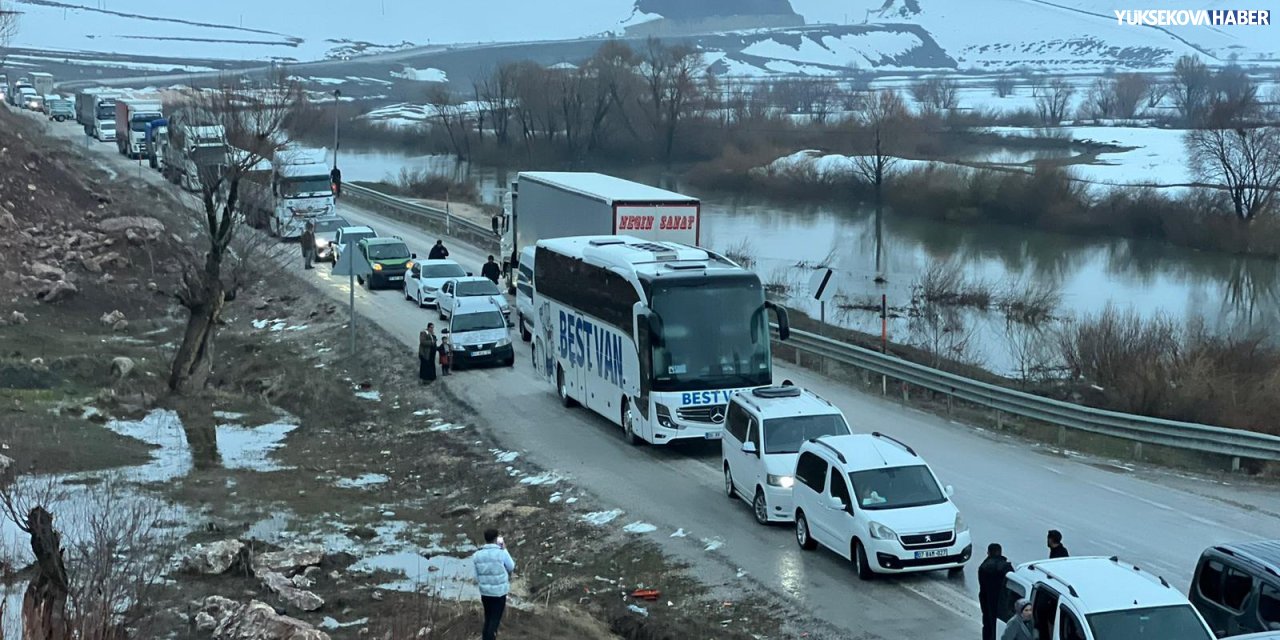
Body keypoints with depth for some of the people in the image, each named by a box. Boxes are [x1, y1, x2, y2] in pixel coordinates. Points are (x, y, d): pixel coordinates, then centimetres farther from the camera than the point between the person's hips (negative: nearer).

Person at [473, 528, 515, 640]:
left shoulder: (477, 555, -5)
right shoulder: (501, 553, -17)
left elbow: (476, 576, 2)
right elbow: (511, 568, 1)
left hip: (484, 592, 4)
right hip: (499, 592, -4)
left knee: (488, 619, 19)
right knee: (495, 619, 4)